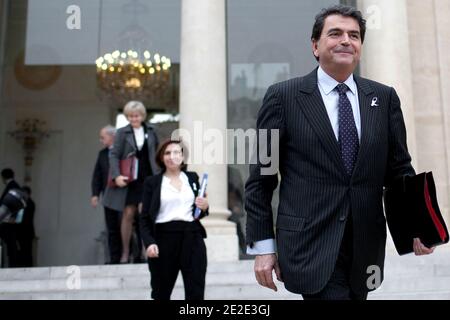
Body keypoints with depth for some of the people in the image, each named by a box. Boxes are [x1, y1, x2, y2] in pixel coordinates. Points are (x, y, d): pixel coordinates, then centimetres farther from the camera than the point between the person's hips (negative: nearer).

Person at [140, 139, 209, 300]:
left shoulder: (193, 178, 14)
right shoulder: (152, 182, 6)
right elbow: (145, 218, 2)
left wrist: (204, 207, -2)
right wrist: (149, 242, -13)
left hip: (192, 238, 2)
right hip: (164, 238, -2)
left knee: (196, 293, -3)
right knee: (161, 292, 9)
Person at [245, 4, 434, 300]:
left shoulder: (384, 98, 8)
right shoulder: (284, 96, -2)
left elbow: (399, 169, 10)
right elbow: (260, 178, -1)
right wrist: (263, 245, -5)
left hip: (365, 248, 4)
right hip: (311, 245, -4)